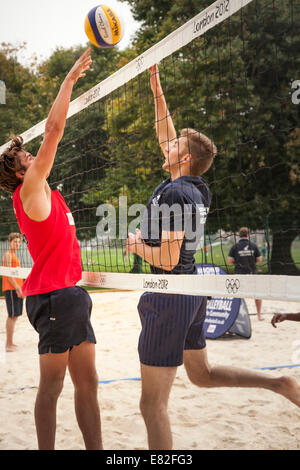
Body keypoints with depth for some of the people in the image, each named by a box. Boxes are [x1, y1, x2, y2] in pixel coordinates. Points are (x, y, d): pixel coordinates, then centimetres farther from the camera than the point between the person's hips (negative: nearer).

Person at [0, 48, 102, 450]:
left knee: (87, 382, 9)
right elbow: (54, 130, -11)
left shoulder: (44, 193, 17)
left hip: (71, 293, 9)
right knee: (52, 385, -3)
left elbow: (54, 133, 24)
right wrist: (70, 78, -6)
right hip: (54, 294, -9)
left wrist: (71, 85, 25)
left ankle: (96, 449, 13)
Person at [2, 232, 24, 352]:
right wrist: (18, 289, -19)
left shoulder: (14, 256, 21)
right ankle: (9, 344, -9)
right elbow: (8, 274, -15)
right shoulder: (7, 255, -7)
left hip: (16, 289, 10)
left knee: (14, 316, 12)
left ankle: (9, 343, 17)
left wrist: (20, 288, 19)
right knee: (12, 316, -10)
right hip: (11, 289, -10)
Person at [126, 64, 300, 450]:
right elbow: (166, 138, 21)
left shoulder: (174, 194, -18)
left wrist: (136, 245, -5)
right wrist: (157, 90, 22)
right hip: (191, 292, 9)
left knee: (153, 404, -2)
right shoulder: (194, 187, 7)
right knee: (202, 374, 26)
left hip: (169, 297, -9)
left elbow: (167, 260, -24)